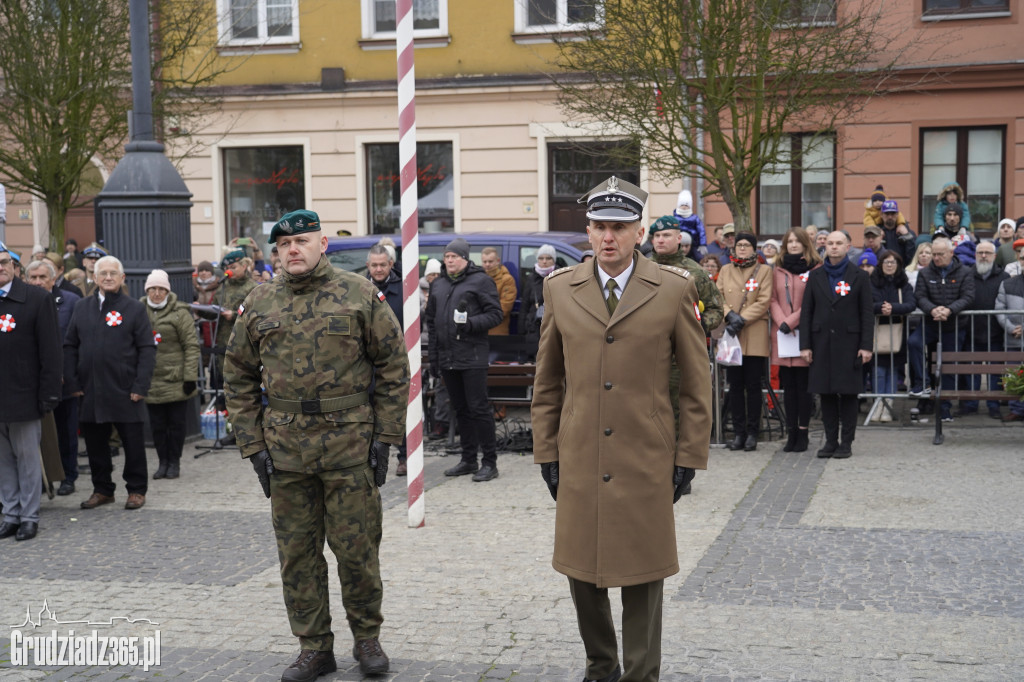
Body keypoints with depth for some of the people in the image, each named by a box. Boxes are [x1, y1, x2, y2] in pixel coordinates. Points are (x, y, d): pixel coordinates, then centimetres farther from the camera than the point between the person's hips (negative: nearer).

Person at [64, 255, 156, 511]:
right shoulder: (82, 307, 10)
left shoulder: (134, 308, 0)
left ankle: (136, 490, 16)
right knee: (95, 441, 9)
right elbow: (70, 347, 11)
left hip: (125, 391, -3)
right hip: (90, 391, 3)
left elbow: (147, 349, -3)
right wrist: (72, 382, 1)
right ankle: (102, 489, 22)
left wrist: (141, 386, -12)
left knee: (133, 441, 4)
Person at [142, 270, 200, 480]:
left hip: (176, 380, -3)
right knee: (157, 425, 8)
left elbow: (191, 346, -7)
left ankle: (174, 462, 18)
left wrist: (190, 376, -12)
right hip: (150, 381, 3)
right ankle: (163, 462, 20)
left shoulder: (179, 312, -4)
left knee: (176, 423, 6)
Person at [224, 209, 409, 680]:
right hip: (285, 447, 3)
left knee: (357, 548, 4)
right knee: (297, 552, 8)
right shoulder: (258, 305, 6)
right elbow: (239, 378, 11)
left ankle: (367, 637, 23)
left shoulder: (360, 295, -1)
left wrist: (385, 437, -3)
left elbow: (393, 367, 1)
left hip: (350, 443, -2)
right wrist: (253, 444, 3)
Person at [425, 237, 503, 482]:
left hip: (472, 357, -7)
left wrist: (472, 324, -21)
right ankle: (468, 460, 20)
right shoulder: (438, 285, 18)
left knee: (479, 408, -7)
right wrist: (433, 356, 15)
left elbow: (495, 314, -6)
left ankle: (490, 462, -1)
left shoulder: (480, 281, -2)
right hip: (447, 358, 7)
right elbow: (431, 321, 21)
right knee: (461, 410, 12)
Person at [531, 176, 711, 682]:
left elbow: (696, 383, 3)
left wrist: (689, 458, 0)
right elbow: (547, 381, 12)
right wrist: (546, 452, 8)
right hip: (578, 461, 2)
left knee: (642, 574, 4)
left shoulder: (674, 290, -1)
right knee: (581, 569, 10)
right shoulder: (560, 289, 6)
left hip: (646, 461, -2)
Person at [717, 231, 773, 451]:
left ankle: (752, 433, 6)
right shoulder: (725, 271, 13)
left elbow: (764, 302, -4)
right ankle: (738, 433, 10)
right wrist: (730, 315, -12)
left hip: (755, 337, -2)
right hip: (731, 336, 3)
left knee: (753, 386, 0)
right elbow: (717, 298, 6)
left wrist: (742, 320, -13)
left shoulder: (764, 271, 5)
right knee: (735, 386, 4)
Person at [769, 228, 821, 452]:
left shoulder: (815, 269, -1)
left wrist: (790, 321, -11)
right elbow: (773, 300, 9)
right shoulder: (778, 270, 13)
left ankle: (803, 432, 6)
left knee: (803, 384, -1)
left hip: (805, 334, -4)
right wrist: (781, 322, -7)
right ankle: (791, 432, 9)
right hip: (782, 334, 4)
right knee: (788, 385, 5)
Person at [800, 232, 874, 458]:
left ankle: (846, 442, 7)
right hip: (822, 342, 2)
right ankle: (830, 441, 13)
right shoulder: (815, 277, 9)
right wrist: (805, 345, 0)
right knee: (826, 392, 5)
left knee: (848, 393, 0)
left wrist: (866, 345, -7)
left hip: (849, 342, -2)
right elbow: (806, 312, 8)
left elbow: (867, 313, 1)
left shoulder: (859, 276, 3)